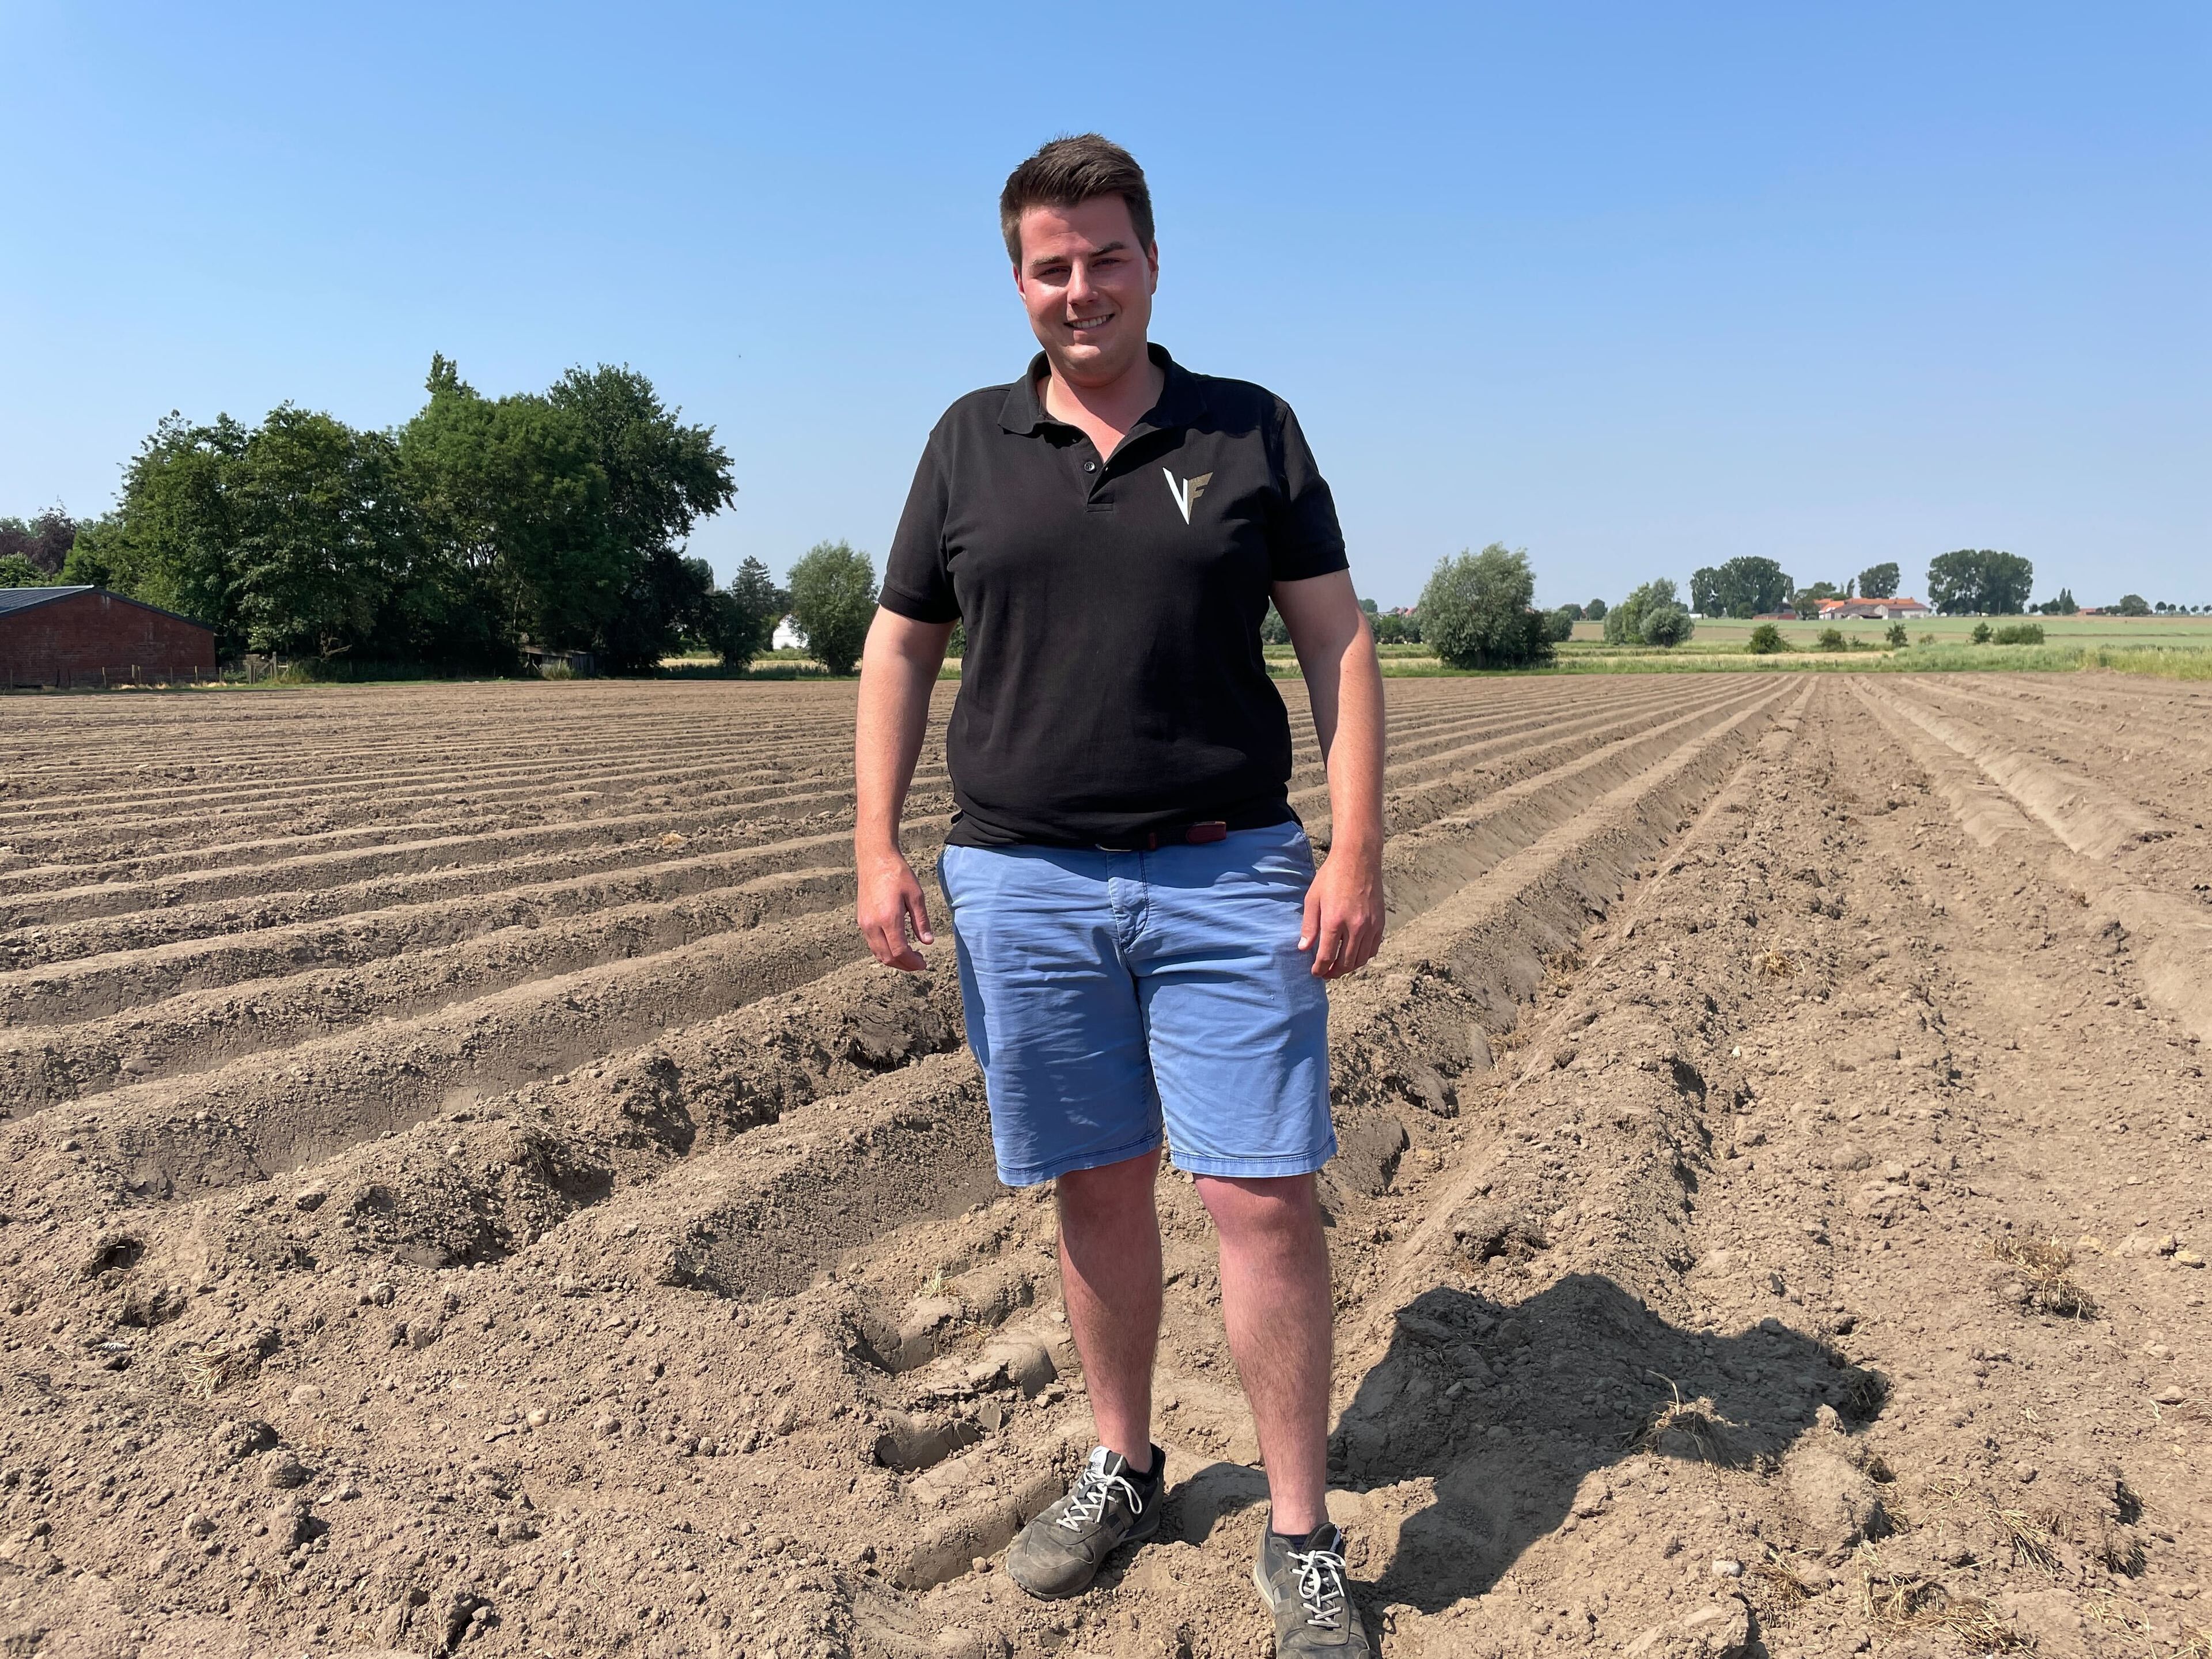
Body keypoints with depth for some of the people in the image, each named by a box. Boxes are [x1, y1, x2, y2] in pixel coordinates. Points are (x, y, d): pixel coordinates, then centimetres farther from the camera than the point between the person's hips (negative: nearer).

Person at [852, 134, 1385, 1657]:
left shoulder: (1252, 430, 5)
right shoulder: (970, 443, 9)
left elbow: (1338, 639, 2)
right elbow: (901, 646, 10)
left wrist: (1358, 849, -7)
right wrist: (877, 847, 0)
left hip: (1230, 876, -1)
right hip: (1023, 884, 2)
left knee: (1265, 1196, -2)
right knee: (1098, 1186, 11)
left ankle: (1302, 1537, 15)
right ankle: (1124, 1468, 32)